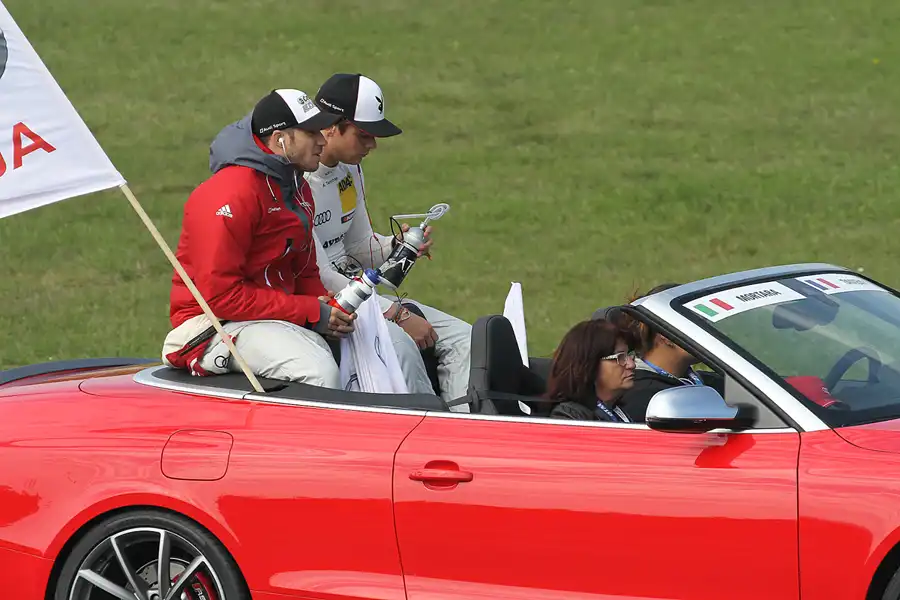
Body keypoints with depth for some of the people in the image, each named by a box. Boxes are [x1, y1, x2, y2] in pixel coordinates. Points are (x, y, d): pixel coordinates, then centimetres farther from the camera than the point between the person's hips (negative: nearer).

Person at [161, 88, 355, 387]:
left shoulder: (298, 188, 14)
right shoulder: (231, 194, -18)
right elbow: (220, 294, -22)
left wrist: (326, 307, -3)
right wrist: (311, 312, -19)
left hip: (279, 315, 9)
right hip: (216, 324, -9)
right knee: (319, 371, -33)